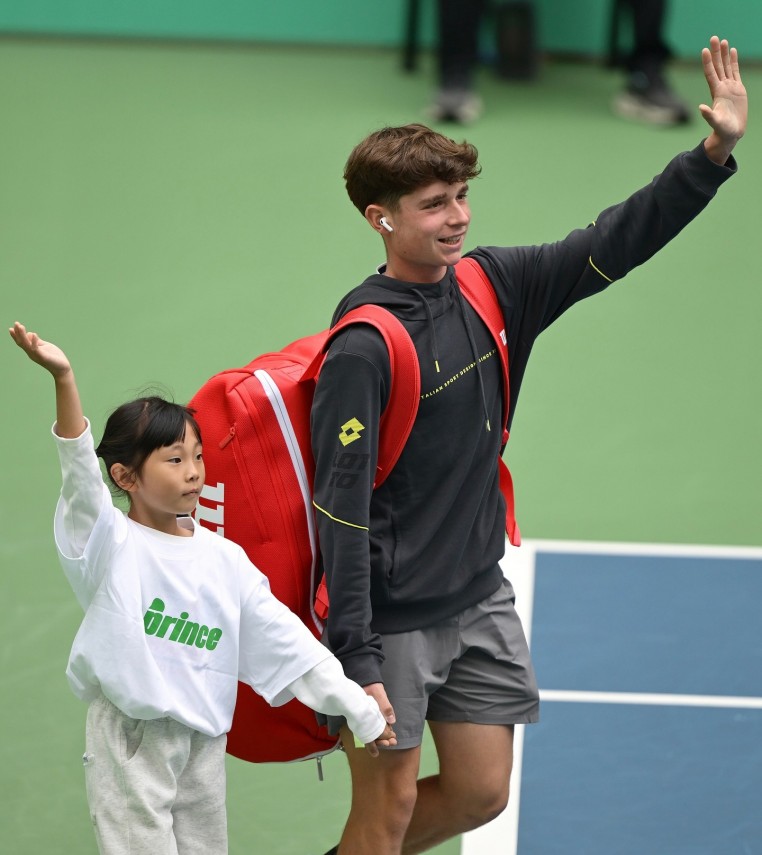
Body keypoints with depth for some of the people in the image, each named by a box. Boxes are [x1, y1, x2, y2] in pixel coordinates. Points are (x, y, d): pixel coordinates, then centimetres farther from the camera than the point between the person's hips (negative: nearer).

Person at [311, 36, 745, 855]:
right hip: (392, 617, -7)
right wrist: (355, 662, -24)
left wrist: (715, 152, -9)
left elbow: (610, 244, 3)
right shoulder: (363, 347, -21)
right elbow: (341, 509, -22)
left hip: (478, 597, 7)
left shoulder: (493, 287, 1)